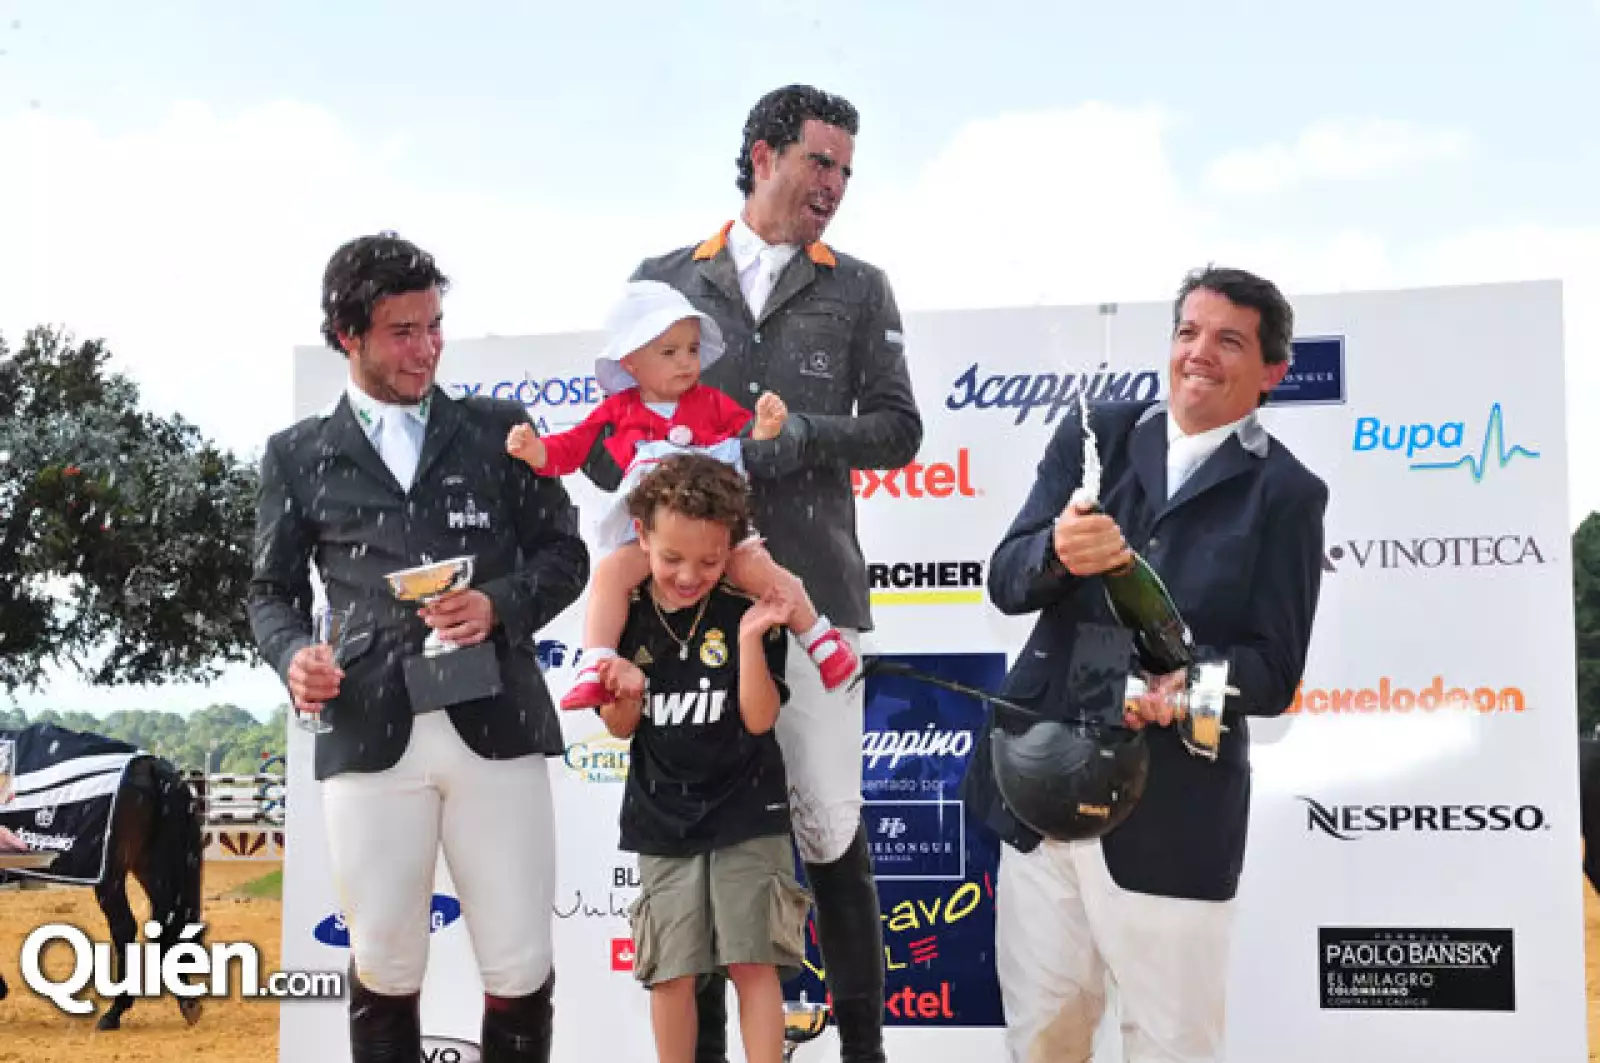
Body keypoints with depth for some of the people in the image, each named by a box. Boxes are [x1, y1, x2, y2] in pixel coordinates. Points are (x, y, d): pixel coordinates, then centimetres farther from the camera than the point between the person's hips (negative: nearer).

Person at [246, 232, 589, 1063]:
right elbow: (273, 589, 13)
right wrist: (293, 654, -9)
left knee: (521, 968, 2)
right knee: (383, 969, 5)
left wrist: (500, 604, -8)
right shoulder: (297, 455, 12)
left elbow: (564, 553, 11)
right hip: (369, 735, 0)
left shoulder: (498, 429, 12)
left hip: (495, 725, 0)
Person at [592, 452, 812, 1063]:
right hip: (663, 821, 2)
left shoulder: (747, 610, -9)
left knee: (752, 962, -2)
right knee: (671, 971, 6)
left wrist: (751, 639, -24)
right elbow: (620, 729, 3)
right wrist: (625, 693, -19)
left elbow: (759, 719, -13)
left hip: (745, 812, -2)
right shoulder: (625, 615, -3)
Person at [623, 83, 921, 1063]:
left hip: (813, 595, -1)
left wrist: (804, 435, -12)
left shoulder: (860, 290, 10)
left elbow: (897, 429, 4)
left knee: (831, 830, -2)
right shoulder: (665, 281, 10)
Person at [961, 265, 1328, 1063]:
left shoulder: (1284, 493, -3)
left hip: (1172, 813, -3)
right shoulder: (1095, 437, 6)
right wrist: (1059, 551, -25)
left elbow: (1274, 672, -7)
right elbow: (1005, 581, -2)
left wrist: (1192, 681, -29)